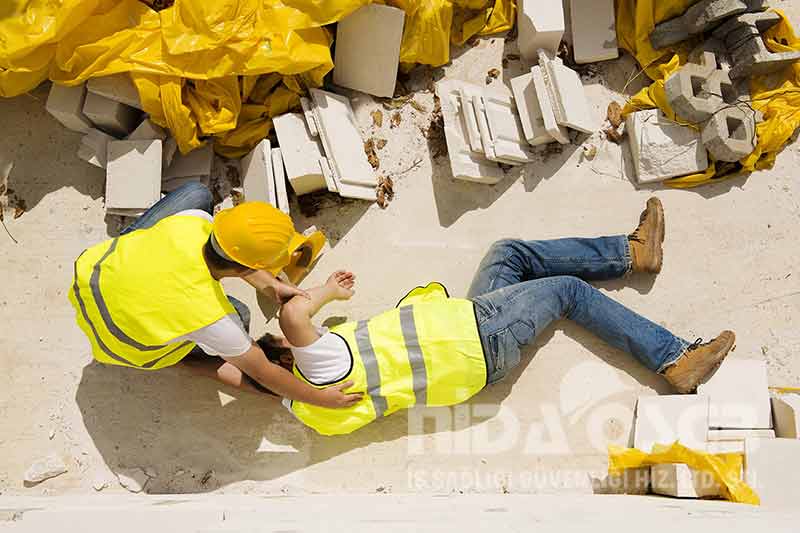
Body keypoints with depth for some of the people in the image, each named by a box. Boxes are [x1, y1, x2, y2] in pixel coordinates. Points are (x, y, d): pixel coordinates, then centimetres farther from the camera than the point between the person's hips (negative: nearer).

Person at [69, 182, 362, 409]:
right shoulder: (210, 317, -38)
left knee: (197, 192, 3)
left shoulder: (193, 222, -30)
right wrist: (321, 398, -13)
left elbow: (230, 249, -4)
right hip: (121, 345, -4)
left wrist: (270, 285, 0)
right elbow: (264, 374, -24)